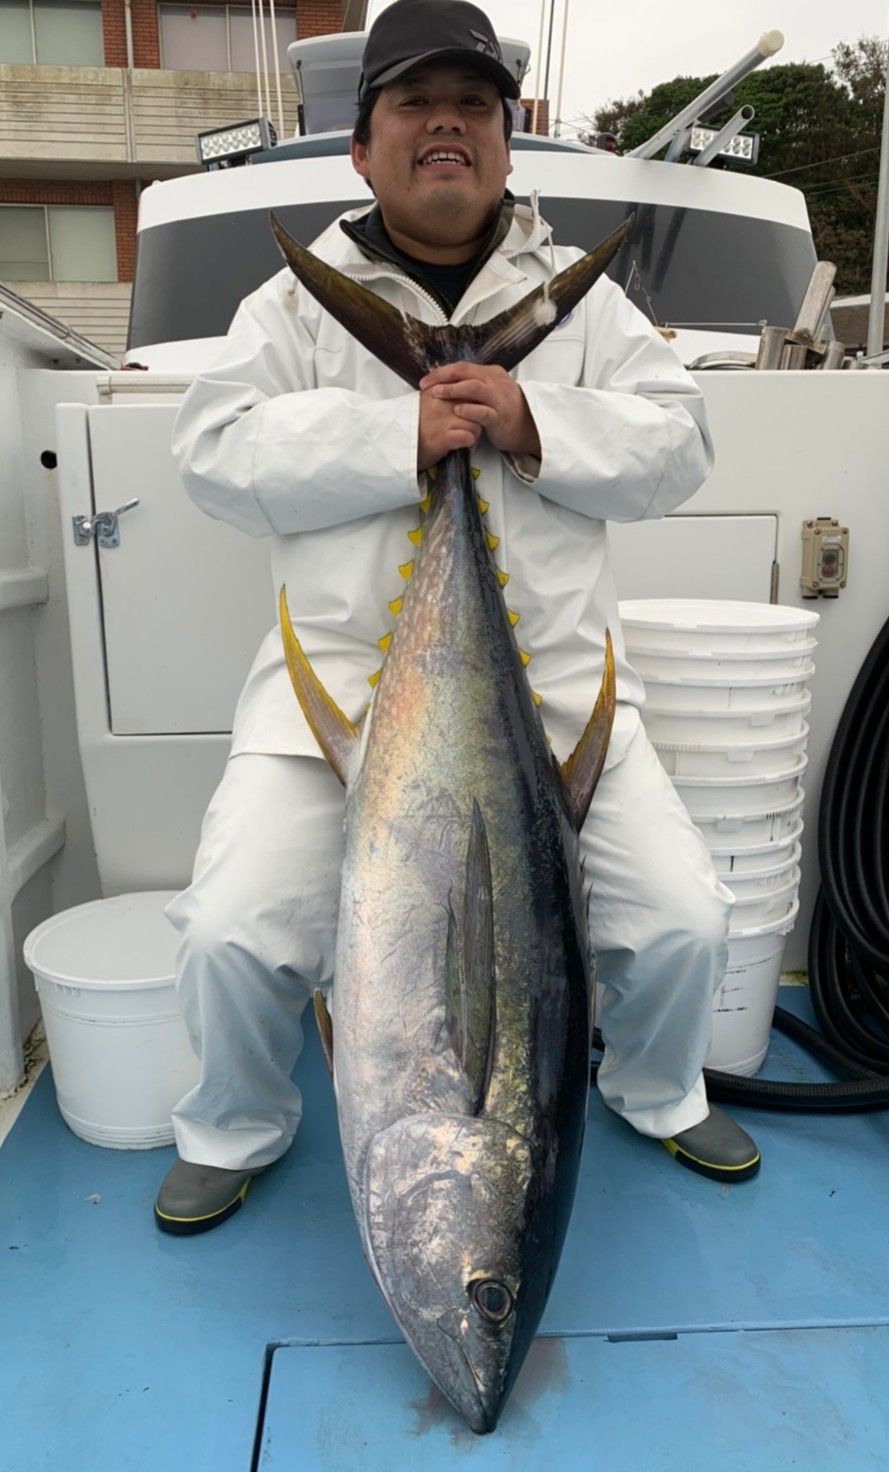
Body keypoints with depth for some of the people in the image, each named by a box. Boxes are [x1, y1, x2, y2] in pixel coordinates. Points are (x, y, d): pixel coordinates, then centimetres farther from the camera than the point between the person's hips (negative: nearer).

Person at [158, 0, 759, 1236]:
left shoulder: (579, 296, 14)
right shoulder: (300, 301, 9)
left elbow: (677, 443, 4)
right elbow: (218, 448, -5)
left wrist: (535, 428, -14)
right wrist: (402, 434, -16)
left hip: (553, 681, 2)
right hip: (344, 675, -1)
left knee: (685, 917, -4)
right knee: (233, 929, -12)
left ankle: (658, 1092, 32)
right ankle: (235, 1129, 22)